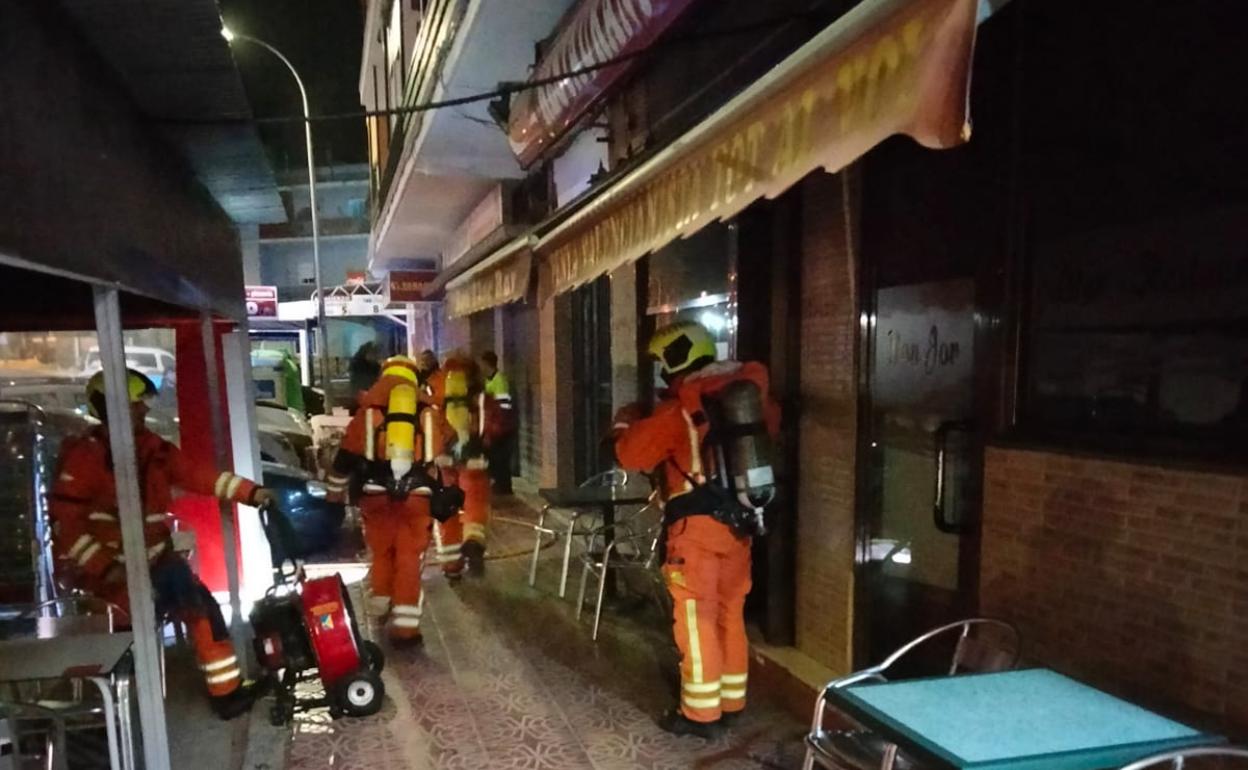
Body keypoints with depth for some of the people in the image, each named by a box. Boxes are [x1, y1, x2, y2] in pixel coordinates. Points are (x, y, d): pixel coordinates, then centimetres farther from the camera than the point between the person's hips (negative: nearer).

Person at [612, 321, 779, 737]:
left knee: (697, 617, 3)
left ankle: (700, 712, 12)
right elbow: (772, 428, 23)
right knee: (730, 613, 17)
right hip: (739, 520, 7)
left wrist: (626, 421, 10)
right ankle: (731, 700, 28)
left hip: (697, 524, -7)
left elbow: (631, 454, -8)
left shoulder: (677, 410, -13)